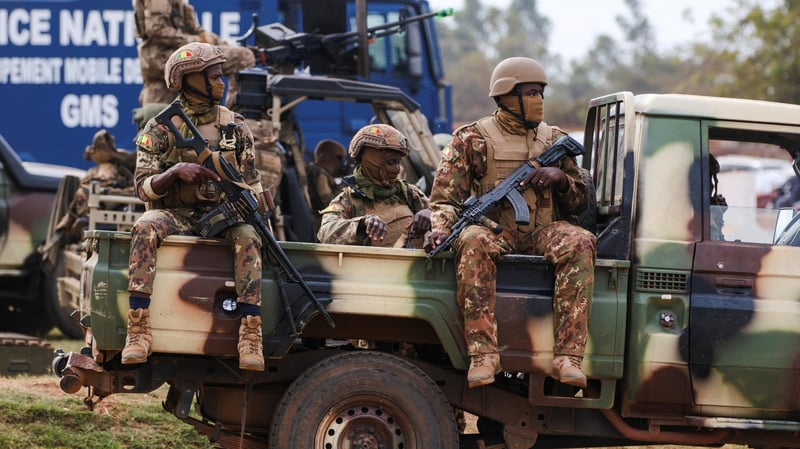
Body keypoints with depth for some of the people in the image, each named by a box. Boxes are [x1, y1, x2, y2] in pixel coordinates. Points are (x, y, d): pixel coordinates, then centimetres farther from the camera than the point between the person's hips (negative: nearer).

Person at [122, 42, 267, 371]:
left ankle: (250, 336, -37)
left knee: (247, 236, -32)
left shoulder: (234, 126, 8)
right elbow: (143, 187, -6)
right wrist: (175, 172, -26)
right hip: (175, 215, -1)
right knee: (146, 227, -34)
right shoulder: (160, 129, -1)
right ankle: (138, 332, -38)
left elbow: (252, 183, 9)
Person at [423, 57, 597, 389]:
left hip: (543, 232, 3)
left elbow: (582, 202, 19)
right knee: (472, 242, -38)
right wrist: (440, 229, -17)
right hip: (495, 231, -2)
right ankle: (484, 355, -43)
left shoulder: (554, 140, 18)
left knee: (579, 243, -31)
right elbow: (445, 197, 4)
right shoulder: (472, 139, 8)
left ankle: (567, 357, -38)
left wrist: (561, 179, -3)